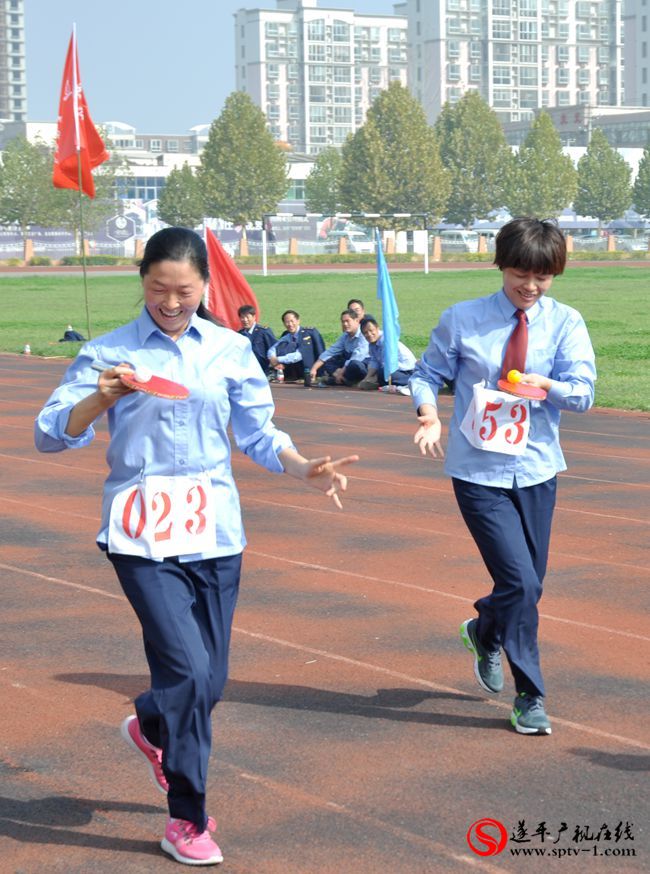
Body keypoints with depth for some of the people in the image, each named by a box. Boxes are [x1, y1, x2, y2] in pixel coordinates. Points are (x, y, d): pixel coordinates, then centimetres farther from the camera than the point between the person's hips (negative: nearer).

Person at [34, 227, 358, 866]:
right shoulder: (109, 353, -1)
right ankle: (186, 822, 2)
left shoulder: (230, 351, 7)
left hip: (214, 528, 4)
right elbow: (51, 434, -5)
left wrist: (307, 471, -7)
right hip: (143, 532, -4)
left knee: (210, 679, 8)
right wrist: (101, 399, -22)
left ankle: (150, 729, 44)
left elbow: (258, 435, 11)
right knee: (187, 667, -15)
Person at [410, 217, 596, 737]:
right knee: (521, 583, -12)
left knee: (527, 586, 12)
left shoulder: (565, 323, -1)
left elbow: (584, 393, -7)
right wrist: (429, 414, -15)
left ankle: (484, 631, 47)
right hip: (480, 474, -3)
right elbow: (428, 373, 5)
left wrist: (544, 384, -26)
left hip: (536, 470, 3)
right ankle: (530, 698, 7)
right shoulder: (462, 320, -3)